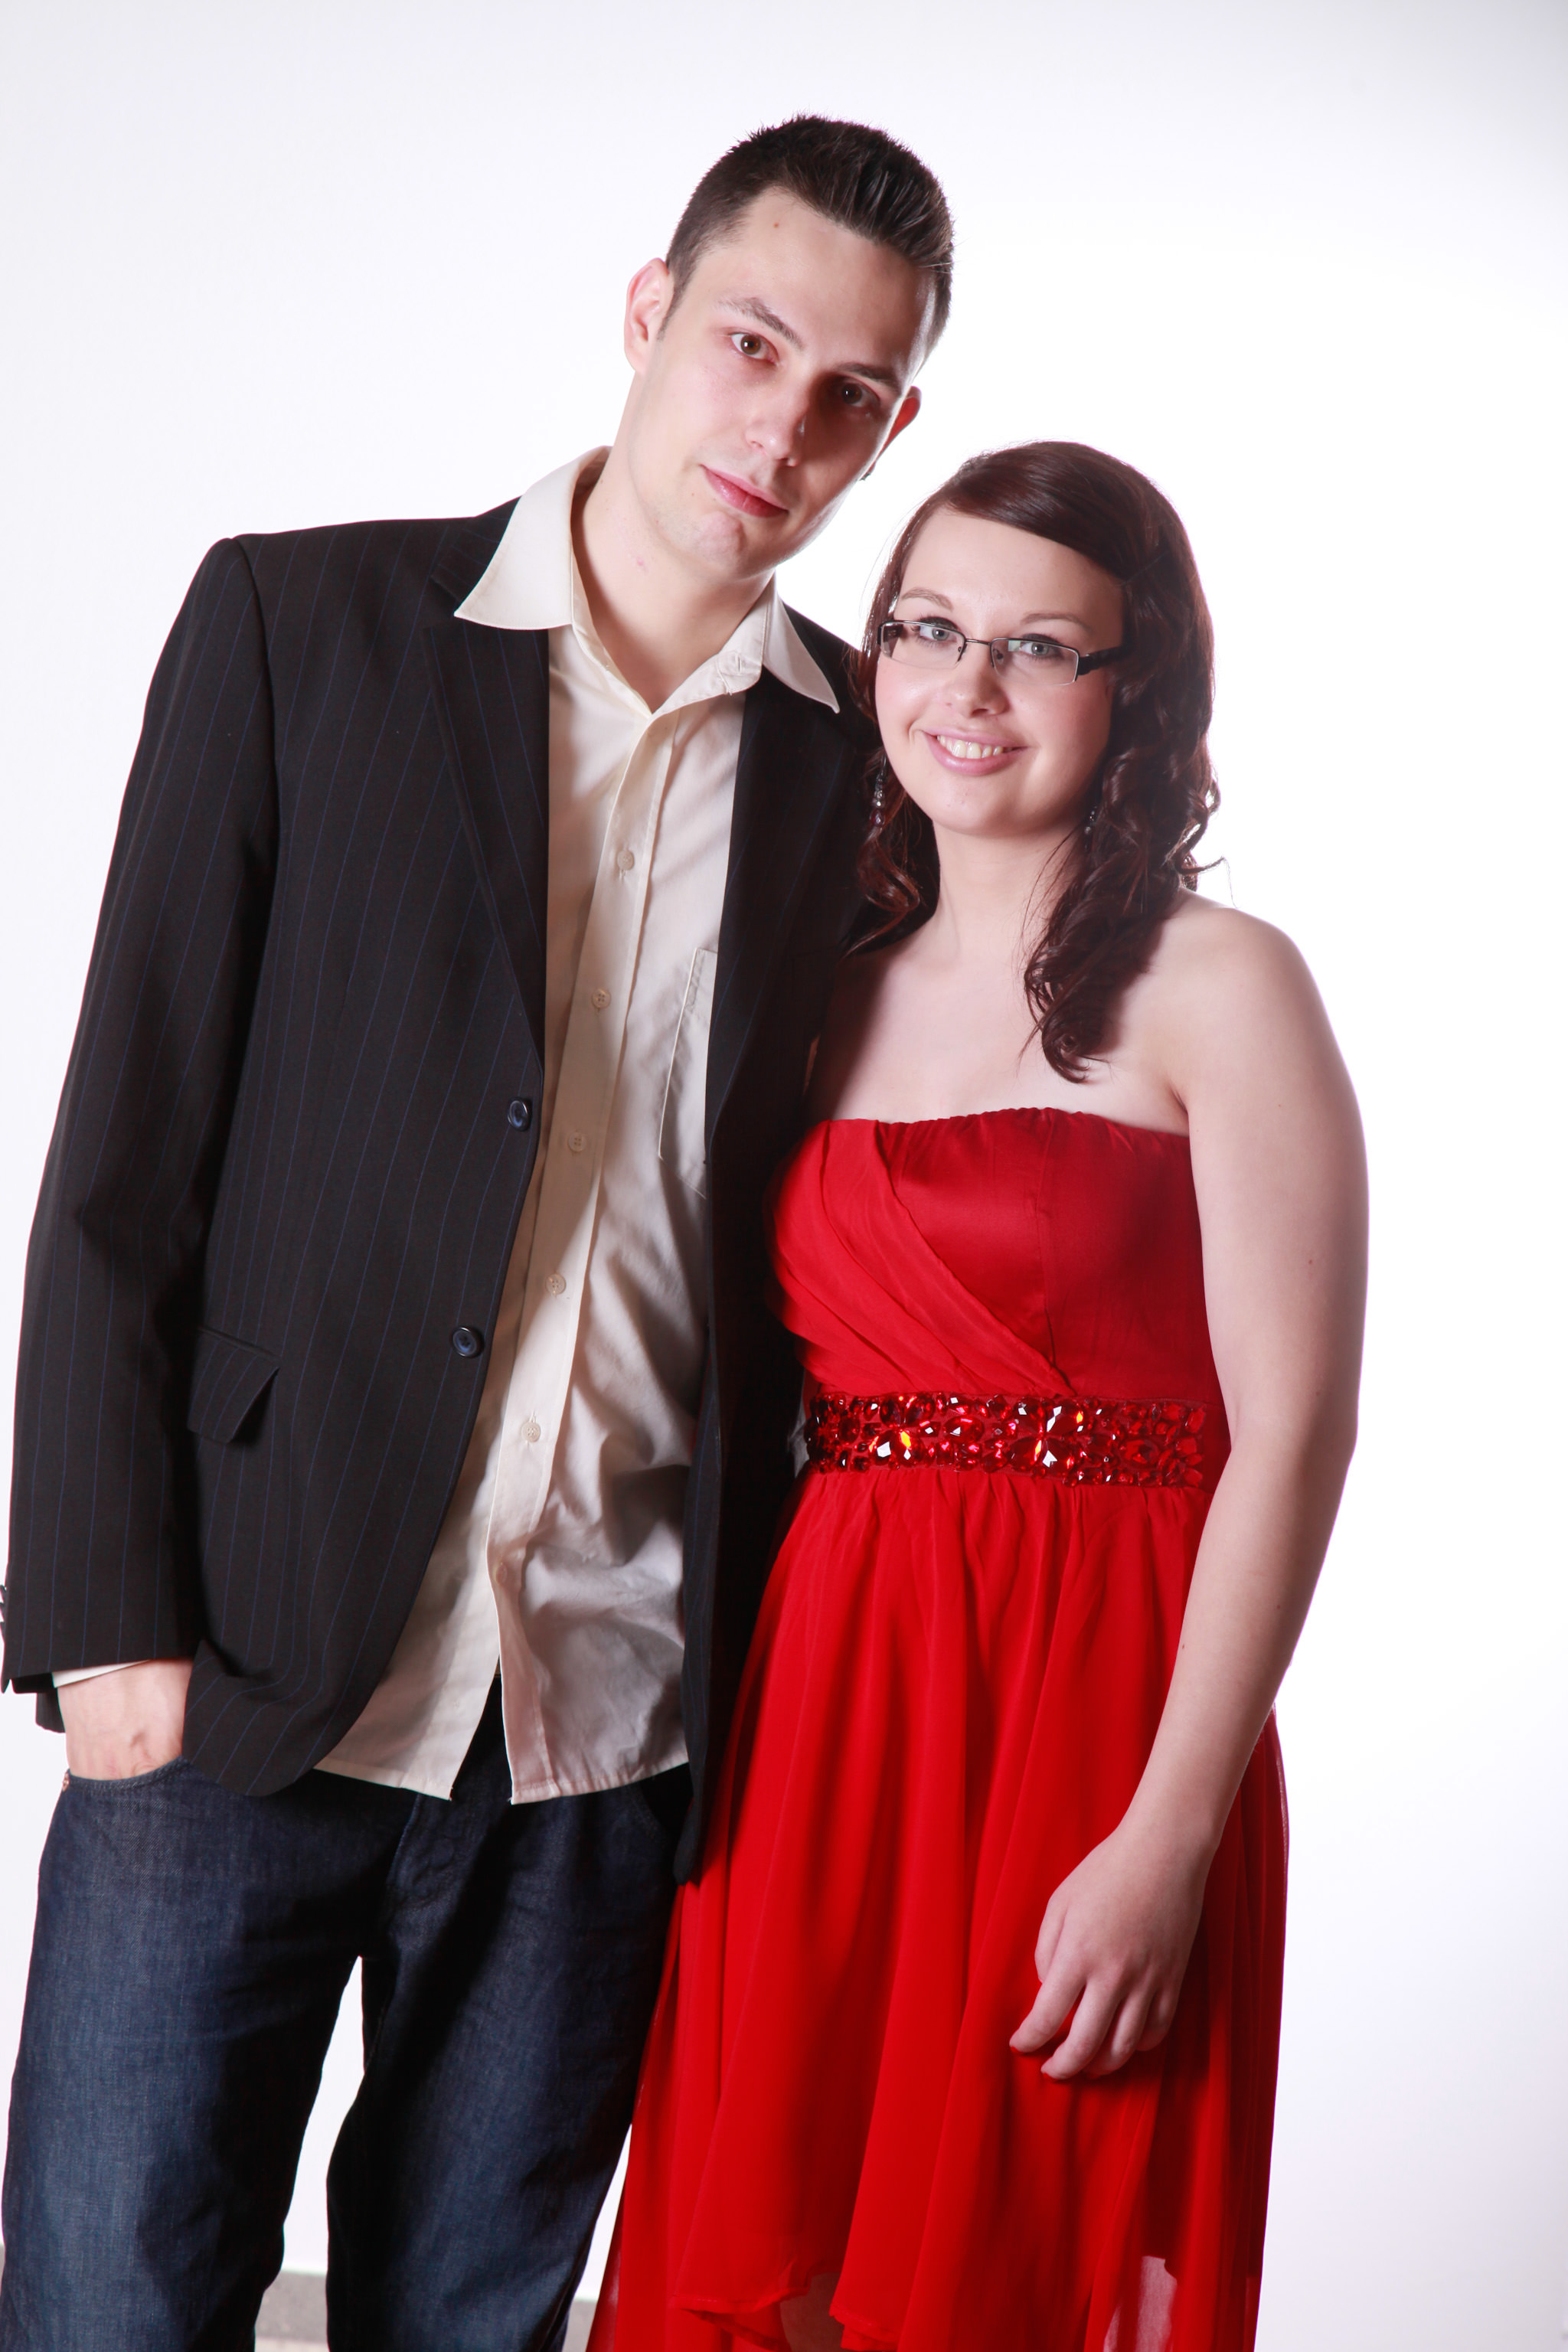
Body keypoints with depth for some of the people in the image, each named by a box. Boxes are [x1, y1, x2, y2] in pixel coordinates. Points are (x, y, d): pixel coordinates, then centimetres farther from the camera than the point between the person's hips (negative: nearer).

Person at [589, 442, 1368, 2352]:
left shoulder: (1217, 991, -4)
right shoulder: (839, 999, 12)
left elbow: (1292, 1438, -10)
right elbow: (775, 1392, 14)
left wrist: (1169, 1837, -16)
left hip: (1093, 1707, -5)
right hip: (818, 1696, 5)